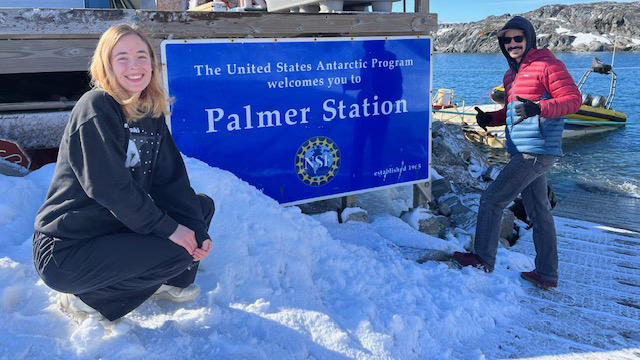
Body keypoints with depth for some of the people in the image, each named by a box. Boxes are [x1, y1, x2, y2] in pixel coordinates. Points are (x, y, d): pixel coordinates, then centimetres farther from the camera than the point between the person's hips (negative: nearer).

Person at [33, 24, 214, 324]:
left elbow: (171, 179, 0)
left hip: (117, 228, 8)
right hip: (65, 251, -8)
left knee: (202, 206, 5)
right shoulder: (95, 108, -17)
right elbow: (110, 187, -23)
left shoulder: (151, 113, 6)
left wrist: (197, 229, -12)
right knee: (179, 252, -21)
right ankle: (86, 297, -4)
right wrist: (168, 228, -21)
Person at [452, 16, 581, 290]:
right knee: (538, 211, 13)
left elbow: (573, 99, -15)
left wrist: (538, 108, -30)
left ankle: (483, 259, 4)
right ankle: (547, 274, 22)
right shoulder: (511, 74, 18)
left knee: (492, 200, -8)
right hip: (524, 152, 10)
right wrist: (489, 119, 7)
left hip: (536, 151, -10)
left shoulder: (546, 64, -9)